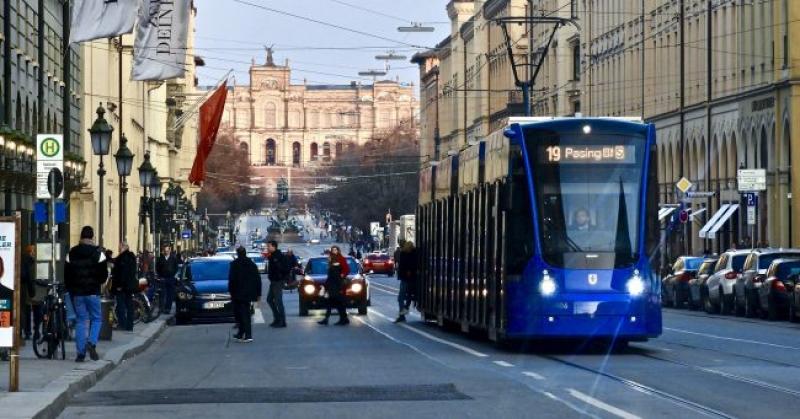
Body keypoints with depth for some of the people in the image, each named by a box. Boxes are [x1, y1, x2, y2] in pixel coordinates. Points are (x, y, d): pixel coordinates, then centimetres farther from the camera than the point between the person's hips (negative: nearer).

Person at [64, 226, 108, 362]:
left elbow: (66, 275, 6)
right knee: (96, 319, 10)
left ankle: (81, 352, 3)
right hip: (93, 292, -2)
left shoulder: (71, 254, 3)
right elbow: (104, 274, -4)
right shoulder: (98, 253, -6)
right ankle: (92, 343, -14)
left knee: (80, 321, 7)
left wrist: (70, 289, 16)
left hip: (76, 293, 3)